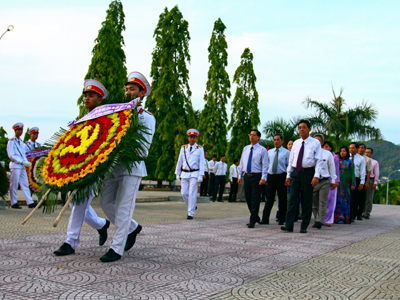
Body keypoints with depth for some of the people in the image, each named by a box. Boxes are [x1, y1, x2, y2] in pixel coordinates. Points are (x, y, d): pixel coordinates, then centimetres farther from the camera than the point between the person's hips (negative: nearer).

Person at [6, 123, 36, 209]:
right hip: (15, 166, -7)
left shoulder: (21, 142, 18)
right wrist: (22, 162, -18)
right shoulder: (11, 142, -5)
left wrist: (27, 162, 0)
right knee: (14, 185, -1)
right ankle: (14, 203, 6)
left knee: (25, 184, 4)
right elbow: (11, 155, -12)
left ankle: (30, 203, 2)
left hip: (22, 166, 7)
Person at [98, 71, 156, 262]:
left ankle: (117, 249, -2)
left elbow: (144, 148, -9)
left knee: (123, 207, -8)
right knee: (105, 202, 7)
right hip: (113, 166, 6)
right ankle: (132, 228, 27)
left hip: (132, 168, -6)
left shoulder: (147, 117, 1)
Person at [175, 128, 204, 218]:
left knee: (192, 193, -8)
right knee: (184, 193, 2)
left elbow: (201, 163, -2)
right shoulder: (183, 148, 10)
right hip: (184, 174, 4)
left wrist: (201, 175, -9)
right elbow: (179, 161, 13)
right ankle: (192, 207, 26)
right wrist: (177, 174, 10)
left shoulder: (200, 149, 1)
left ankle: (191, 213, -3)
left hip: (194, 174, -3)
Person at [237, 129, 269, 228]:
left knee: (255, 199, -4)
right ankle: (255, 217, 29)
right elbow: (242, 163, 17)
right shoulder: (245, 149, 12)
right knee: (248, 198, 11)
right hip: (246, 176, 6)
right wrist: (240, 176, 12)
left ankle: (252, 221, 1)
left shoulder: (262, 150, -3)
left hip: (256, 177, -6)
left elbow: (265, 165, -7)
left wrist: (263, 178, -15)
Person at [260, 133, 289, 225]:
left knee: (282, 199, 4)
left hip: (281, 176, -3)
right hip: (271, 176, 3)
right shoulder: (269, 152, 14)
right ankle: (265, 219, 1)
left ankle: (281, 219, 13)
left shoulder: (286, 152, 2)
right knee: (269, 199, 1)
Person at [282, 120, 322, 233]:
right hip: (295, 172, 4)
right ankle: (289, 225, -5)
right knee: (292, 199, -3)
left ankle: (304, 227, 10)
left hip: (308, 172, -4)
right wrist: (288, 175, 11)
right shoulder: (296, 143, 13)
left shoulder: (315, 143, -1)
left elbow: (319, 160, -5)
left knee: (307, 201, 2)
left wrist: (316, 176, -15)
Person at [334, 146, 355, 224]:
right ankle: (339, 218, 1)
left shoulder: (350, 162, 6)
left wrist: (353, 184, -2)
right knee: (339, 200, -1)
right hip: (338, 183, 1)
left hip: (346, 183, -1)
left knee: (346, 200, 0)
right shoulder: (337, 161, 8)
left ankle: (346, 218, 4)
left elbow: (352, 173, 4)